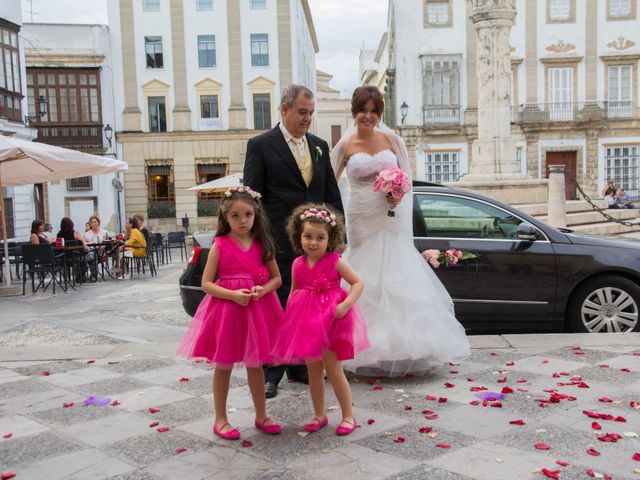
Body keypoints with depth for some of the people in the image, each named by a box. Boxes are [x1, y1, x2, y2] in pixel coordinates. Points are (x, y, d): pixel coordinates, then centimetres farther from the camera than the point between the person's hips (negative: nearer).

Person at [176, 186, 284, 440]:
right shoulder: (220, 245, -7)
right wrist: (233, 294, -21)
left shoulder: (262, 244, 2)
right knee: (223, 365, 8)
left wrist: (263, 290, -13)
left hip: (258, 308, 3)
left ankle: (261, 416, 28)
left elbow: (277, 278, 7)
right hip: (226, 307, -3)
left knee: (255, 364, 14)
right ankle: (220, 419, 22)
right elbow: (206, 283, -8)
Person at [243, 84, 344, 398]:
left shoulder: (320, 146, 13)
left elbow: (332, 194, 14)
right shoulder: (260, 145, -2)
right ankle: (271, 373, 13)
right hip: (280, 243, -5)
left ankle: (300, 367, 26)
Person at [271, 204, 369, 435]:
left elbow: (358, 283, -8)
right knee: (314, 370, 12)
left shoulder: (335, 262, -9)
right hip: (306, 319, 5)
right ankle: (319, 415, 27)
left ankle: (348, 415, 13)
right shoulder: (298, 265, 3)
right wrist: (287, 318, 9)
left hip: (331, 318, -4)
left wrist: (346, 304, -21)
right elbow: (293, 292, 13)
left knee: (333, 369, -3)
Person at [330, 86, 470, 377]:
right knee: (364, 281, 1)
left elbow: (406, 175, 9)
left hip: (392, 219, 1)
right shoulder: (346, 145, 0)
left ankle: (400, 349, 16)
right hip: (361, 220, -1)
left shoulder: (391, 139, 4)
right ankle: (365, 351, 13)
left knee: (397, 279, 3)